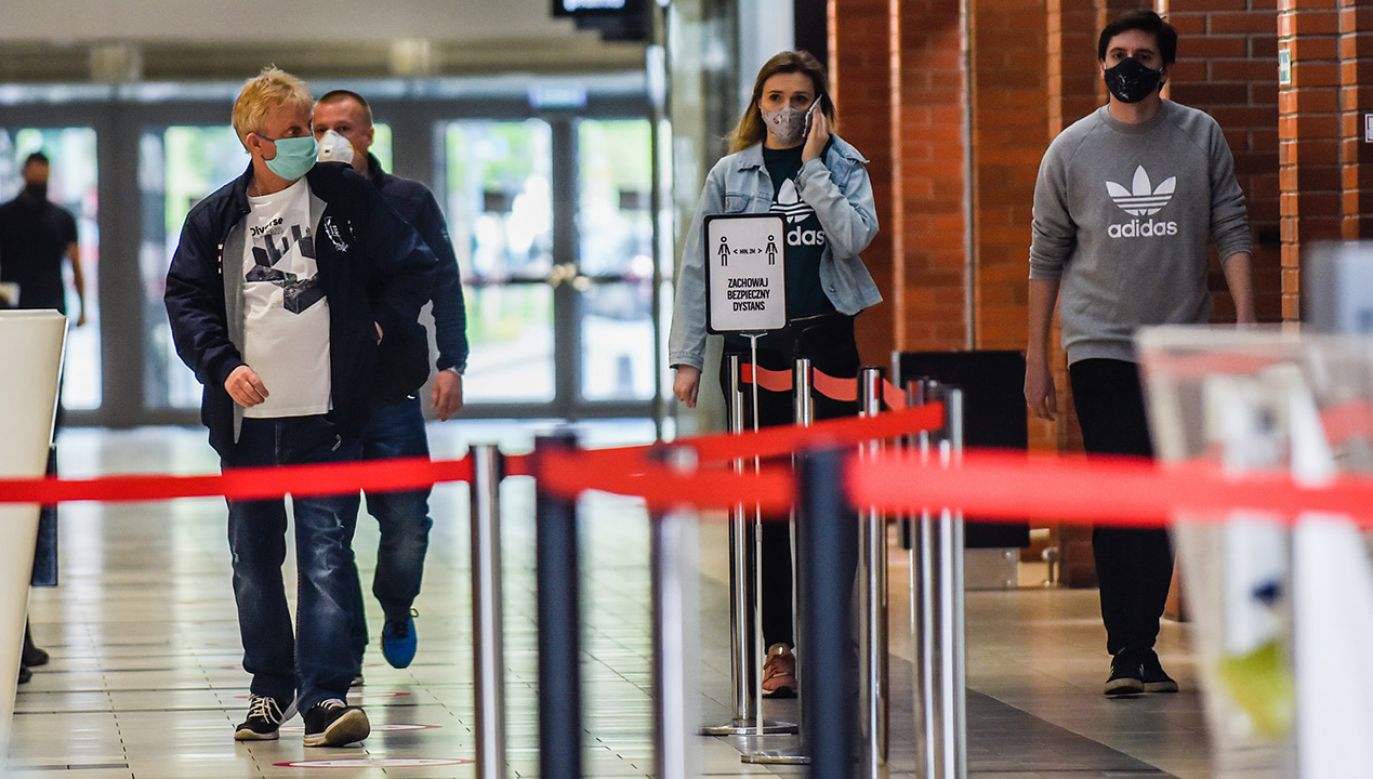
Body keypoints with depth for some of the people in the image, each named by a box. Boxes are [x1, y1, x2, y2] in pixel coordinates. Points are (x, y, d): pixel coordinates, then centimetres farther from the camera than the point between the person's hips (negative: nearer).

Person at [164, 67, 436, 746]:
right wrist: (223, 364, -8)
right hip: (246, 416, 3)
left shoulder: (346, 198, 1)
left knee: (326, 554, -10)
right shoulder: (215, 218, 5)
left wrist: (377, 327, 2)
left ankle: (326, 696, -14)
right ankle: (270, 689, 24)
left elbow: (413, 266, 9)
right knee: (254, 559, 11)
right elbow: (185, 300, 5)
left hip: (327, 413, -3)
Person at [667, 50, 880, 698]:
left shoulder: (843, 168, 8)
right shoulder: (730, 176, 8)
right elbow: (697, 268, 5)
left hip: (826, 346, 0)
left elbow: (854, 237, -12)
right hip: (754, 349, 0)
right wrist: (686, 356, -2)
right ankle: (779, 647, 3)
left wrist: (812, 164, -8)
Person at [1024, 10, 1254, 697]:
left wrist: (1245, 322, -9)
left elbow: (1231, 231, 4)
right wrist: (1035, 358, 7)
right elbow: (1046, 256, 8)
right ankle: (1128, 653, -11)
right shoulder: (1071, 150, 3)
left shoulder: (1201, 137, 4)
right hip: (1100, 346, -1)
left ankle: (1143, 646, 14)